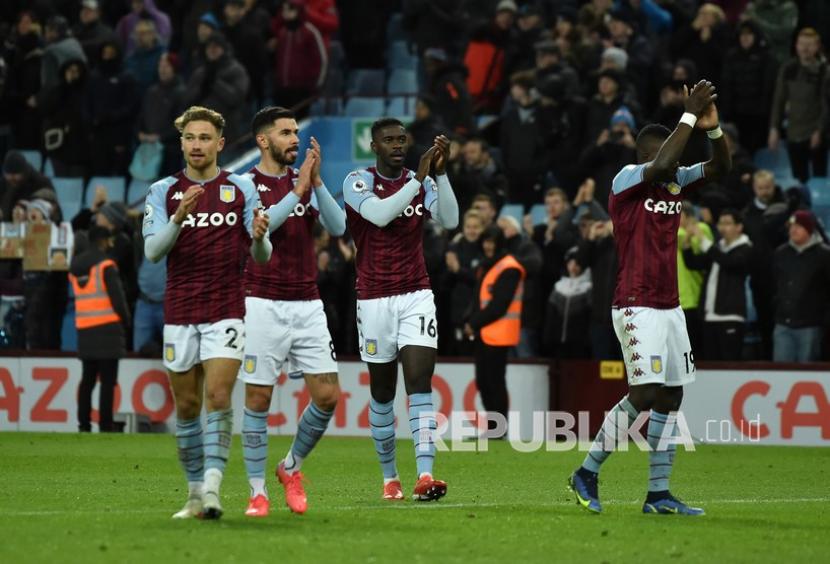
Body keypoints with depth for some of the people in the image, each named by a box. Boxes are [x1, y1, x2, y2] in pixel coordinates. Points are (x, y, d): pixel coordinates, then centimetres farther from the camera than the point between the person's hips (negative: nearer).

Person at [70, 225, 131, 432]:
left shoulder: (75, 267, 13)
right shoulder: (106, 265, -8)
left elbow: (82, 297, 14)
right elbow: (117, 297, -12)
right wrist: (126, 320, 3)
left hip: (84, 329, 6)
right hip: (107, 327, -6)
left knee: (87, 379, 11)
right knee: (108, 381, -6)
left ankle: (84, 425, 9)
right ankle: (105, 426, -9)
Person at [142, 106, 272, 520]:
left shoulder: (242, 189, 3)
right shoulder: (163, 192, 4)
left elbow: (262, 257, 2)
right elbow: (152, 251, -6)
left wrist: (260, 236, -22)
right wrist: (178, 219, -24)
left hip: (227, 310, -2)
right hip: (180, 311, 2)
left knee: (218, 396, -16)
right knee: (186, 406, 6)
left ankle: (212, 487, -20)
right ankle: (195, 491, 16)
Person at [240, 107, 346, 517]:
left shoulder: (306, 181, 10)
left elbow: (338, 227, -3)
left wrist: (316, 182, -15)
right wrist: (298, 190, -25)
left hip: (307, 305, 4)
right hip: (263, 304, -4)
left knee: (327, 395, -2)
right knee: (258, 398, -2)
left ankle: (292, 467, 19)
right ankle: (257, 490, 7)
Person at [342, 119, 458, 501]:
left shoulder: (421, 182, 7)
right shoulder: (358, 182, -4)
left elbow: (449, 220, -8)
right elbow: (380, 214, -23)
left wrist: (441, 172, -17)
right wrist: (419, 178, -25)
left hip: (416, 296, 2)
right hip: (375, 298, -2)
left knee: (420, 382, -13)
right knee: (382, 391, 7)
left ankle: (425, 475, -24)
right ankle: (389, 477, 22)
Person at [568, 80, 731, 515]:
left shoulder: (675, 182, 12)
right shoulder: (627, 179, -9)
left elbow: (719, 167, 9)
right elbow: (659, 165, -28)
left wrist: (713, 128, -10)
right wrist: (690, 116, -22)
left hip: (669, 307, 8)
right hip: (637, 307, -8)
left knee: (670, 397, 5)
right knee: (645, 393, -15)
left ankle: (658, 495, 7)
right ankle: (587, 474, -2)